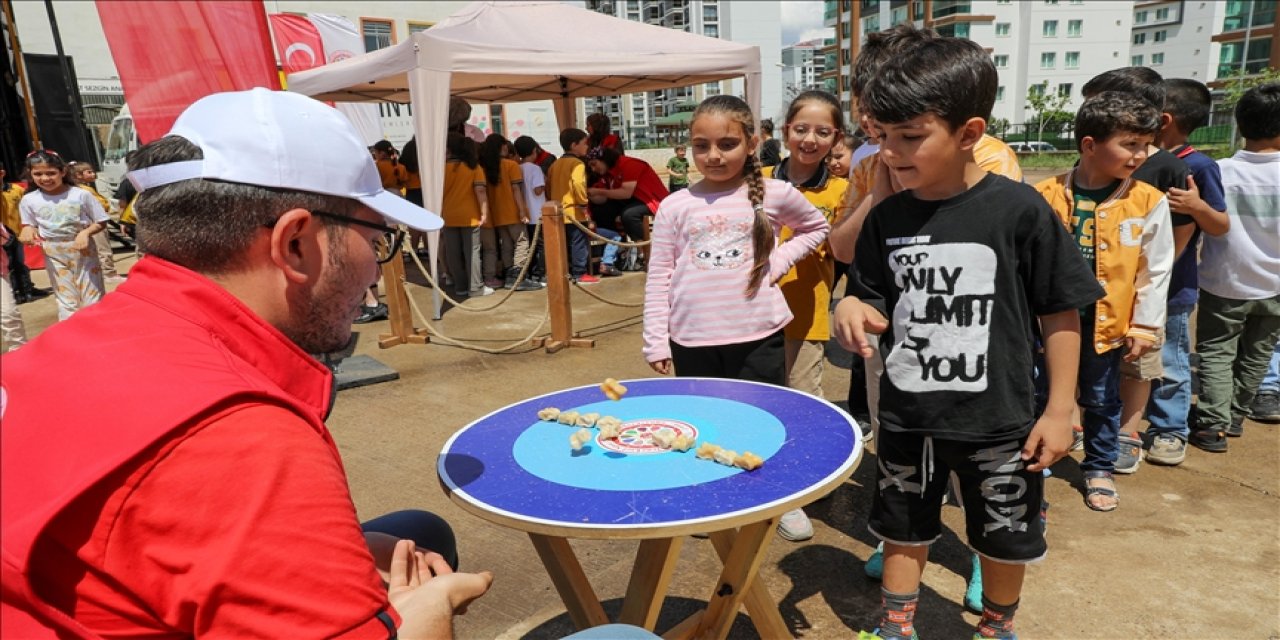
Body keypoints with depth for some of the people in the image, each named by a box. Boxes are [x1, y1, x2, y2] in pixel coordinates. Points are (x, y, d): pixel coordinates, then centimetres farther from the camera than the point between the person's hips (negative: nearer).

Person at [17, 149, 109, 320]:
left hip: (82, 251, -2)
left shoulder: (81, 195, -10)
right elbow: (29, 226, 9)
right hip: (54, 255, 2)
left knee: (92, 299, 6)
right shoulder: (28, 200, -2)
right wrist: (27, 230, -14)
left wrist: (86, 232, -22)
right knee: (66, 301, 8)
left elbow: (101, 222, -4)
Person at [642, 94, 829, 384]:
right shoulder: (673, 206, 0)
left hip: (759, 338, 0)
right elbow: (658, 278, 3)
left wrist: (781, 259, 0)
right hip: (691, 341, 1)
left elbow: (817, 228, 17)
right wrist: (656, 341, 0)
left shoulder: (775, 194, -1)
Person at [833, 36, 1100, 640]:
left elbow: (1060, 314, -7)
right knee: (903, 532, 19)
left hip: (999, 422, -2)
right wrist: (852, 308, -18)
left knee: (1005, 539, 20)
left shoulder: (1019, 210, -15)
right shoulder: (886, 218, -4)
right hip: (906, 418, 3)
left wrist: (1059, 410, -6)